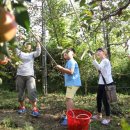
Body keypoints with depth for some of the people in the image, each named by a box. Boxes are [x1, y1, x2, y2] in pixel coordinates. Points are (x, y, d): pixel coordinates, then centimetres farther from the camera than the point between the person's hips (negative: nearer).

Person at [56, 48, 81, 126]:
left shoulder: (71, 61, -12)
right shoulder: (69, 62, 21)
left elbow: (71, 72, -25)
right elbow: (66, 72, 19)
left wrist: (61, 68, -21)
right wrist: (61, 69, 4)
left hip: (73, 83, -11)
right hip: (71, 83, 11)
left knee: (68, 99, -16)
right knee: (70, 99, 15)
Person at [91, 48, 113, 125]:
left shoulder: (105, 60, -14)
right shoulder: (102, 61, 17)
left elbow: (99, 67, -31)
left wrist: (94, 59, -33)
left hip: (107, 83, -10)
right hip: (101, 83, 10)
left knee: (105, 100, -4)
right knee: (99, 99, 14)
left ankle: (108, 118, 10)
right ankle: (99, 115, 29)